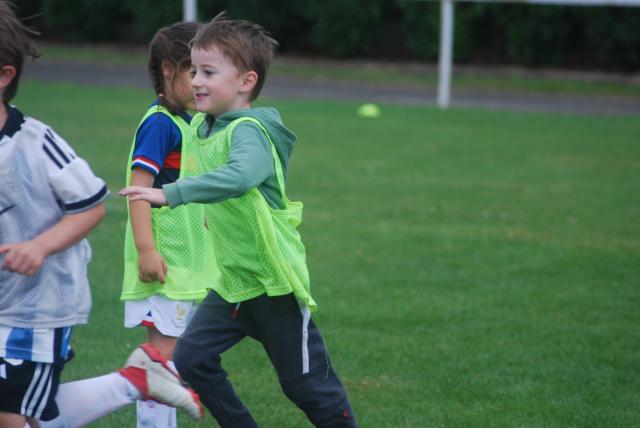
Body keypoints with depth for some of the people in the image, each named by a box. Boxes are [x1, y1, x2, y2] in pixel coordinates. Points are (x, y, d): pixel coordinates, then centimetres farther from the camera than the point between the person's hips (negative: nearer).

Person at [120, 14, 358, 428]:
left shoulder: (248, 130, -21)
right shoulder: (203, 126, 6)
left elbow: (240, 174, -44)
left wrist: (170, 193, -50)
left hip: (273, 282, -8)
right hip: (234, 281, 8)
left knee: (305, 382, 2)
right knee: (191, 357, 1)